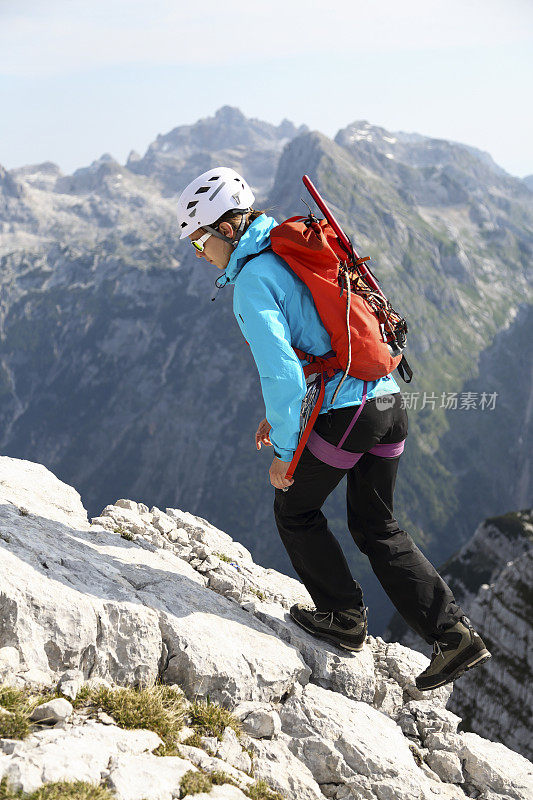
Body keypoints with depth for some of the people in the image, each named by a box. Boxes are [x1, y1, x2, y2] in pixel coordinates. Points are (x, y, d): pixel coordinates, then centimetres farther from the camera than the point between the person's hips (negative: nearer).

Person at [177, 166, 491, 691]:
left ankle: (343, 617, 25)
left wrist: (284, 449, -11)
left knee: (295, 510, 17)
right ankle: (453, 634, 13)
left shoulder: (252, 280, -11)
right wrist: (281, 413, 26)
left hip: (343, 412, -8)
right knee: (376, 527, 18)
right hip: (389, 401, 9)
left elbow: (280, 369, -20)